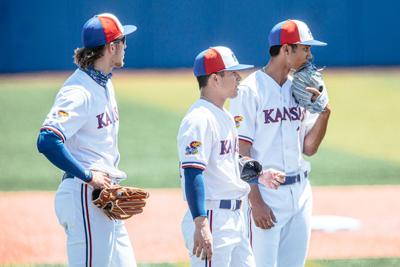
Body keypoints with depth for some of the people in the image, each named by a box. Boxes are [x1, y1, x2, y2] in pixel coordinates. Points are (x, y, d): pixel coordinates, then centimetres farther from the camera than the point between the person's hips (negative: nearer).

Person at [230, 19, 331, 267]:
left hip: (300, 194, 7)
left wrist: (324, 112, -2)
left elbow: (309, 148, 13)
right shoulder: (250, 90, -10)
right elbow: (241, 153, -12)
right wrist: (256, 202, -17)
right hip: (265, 193, -7)